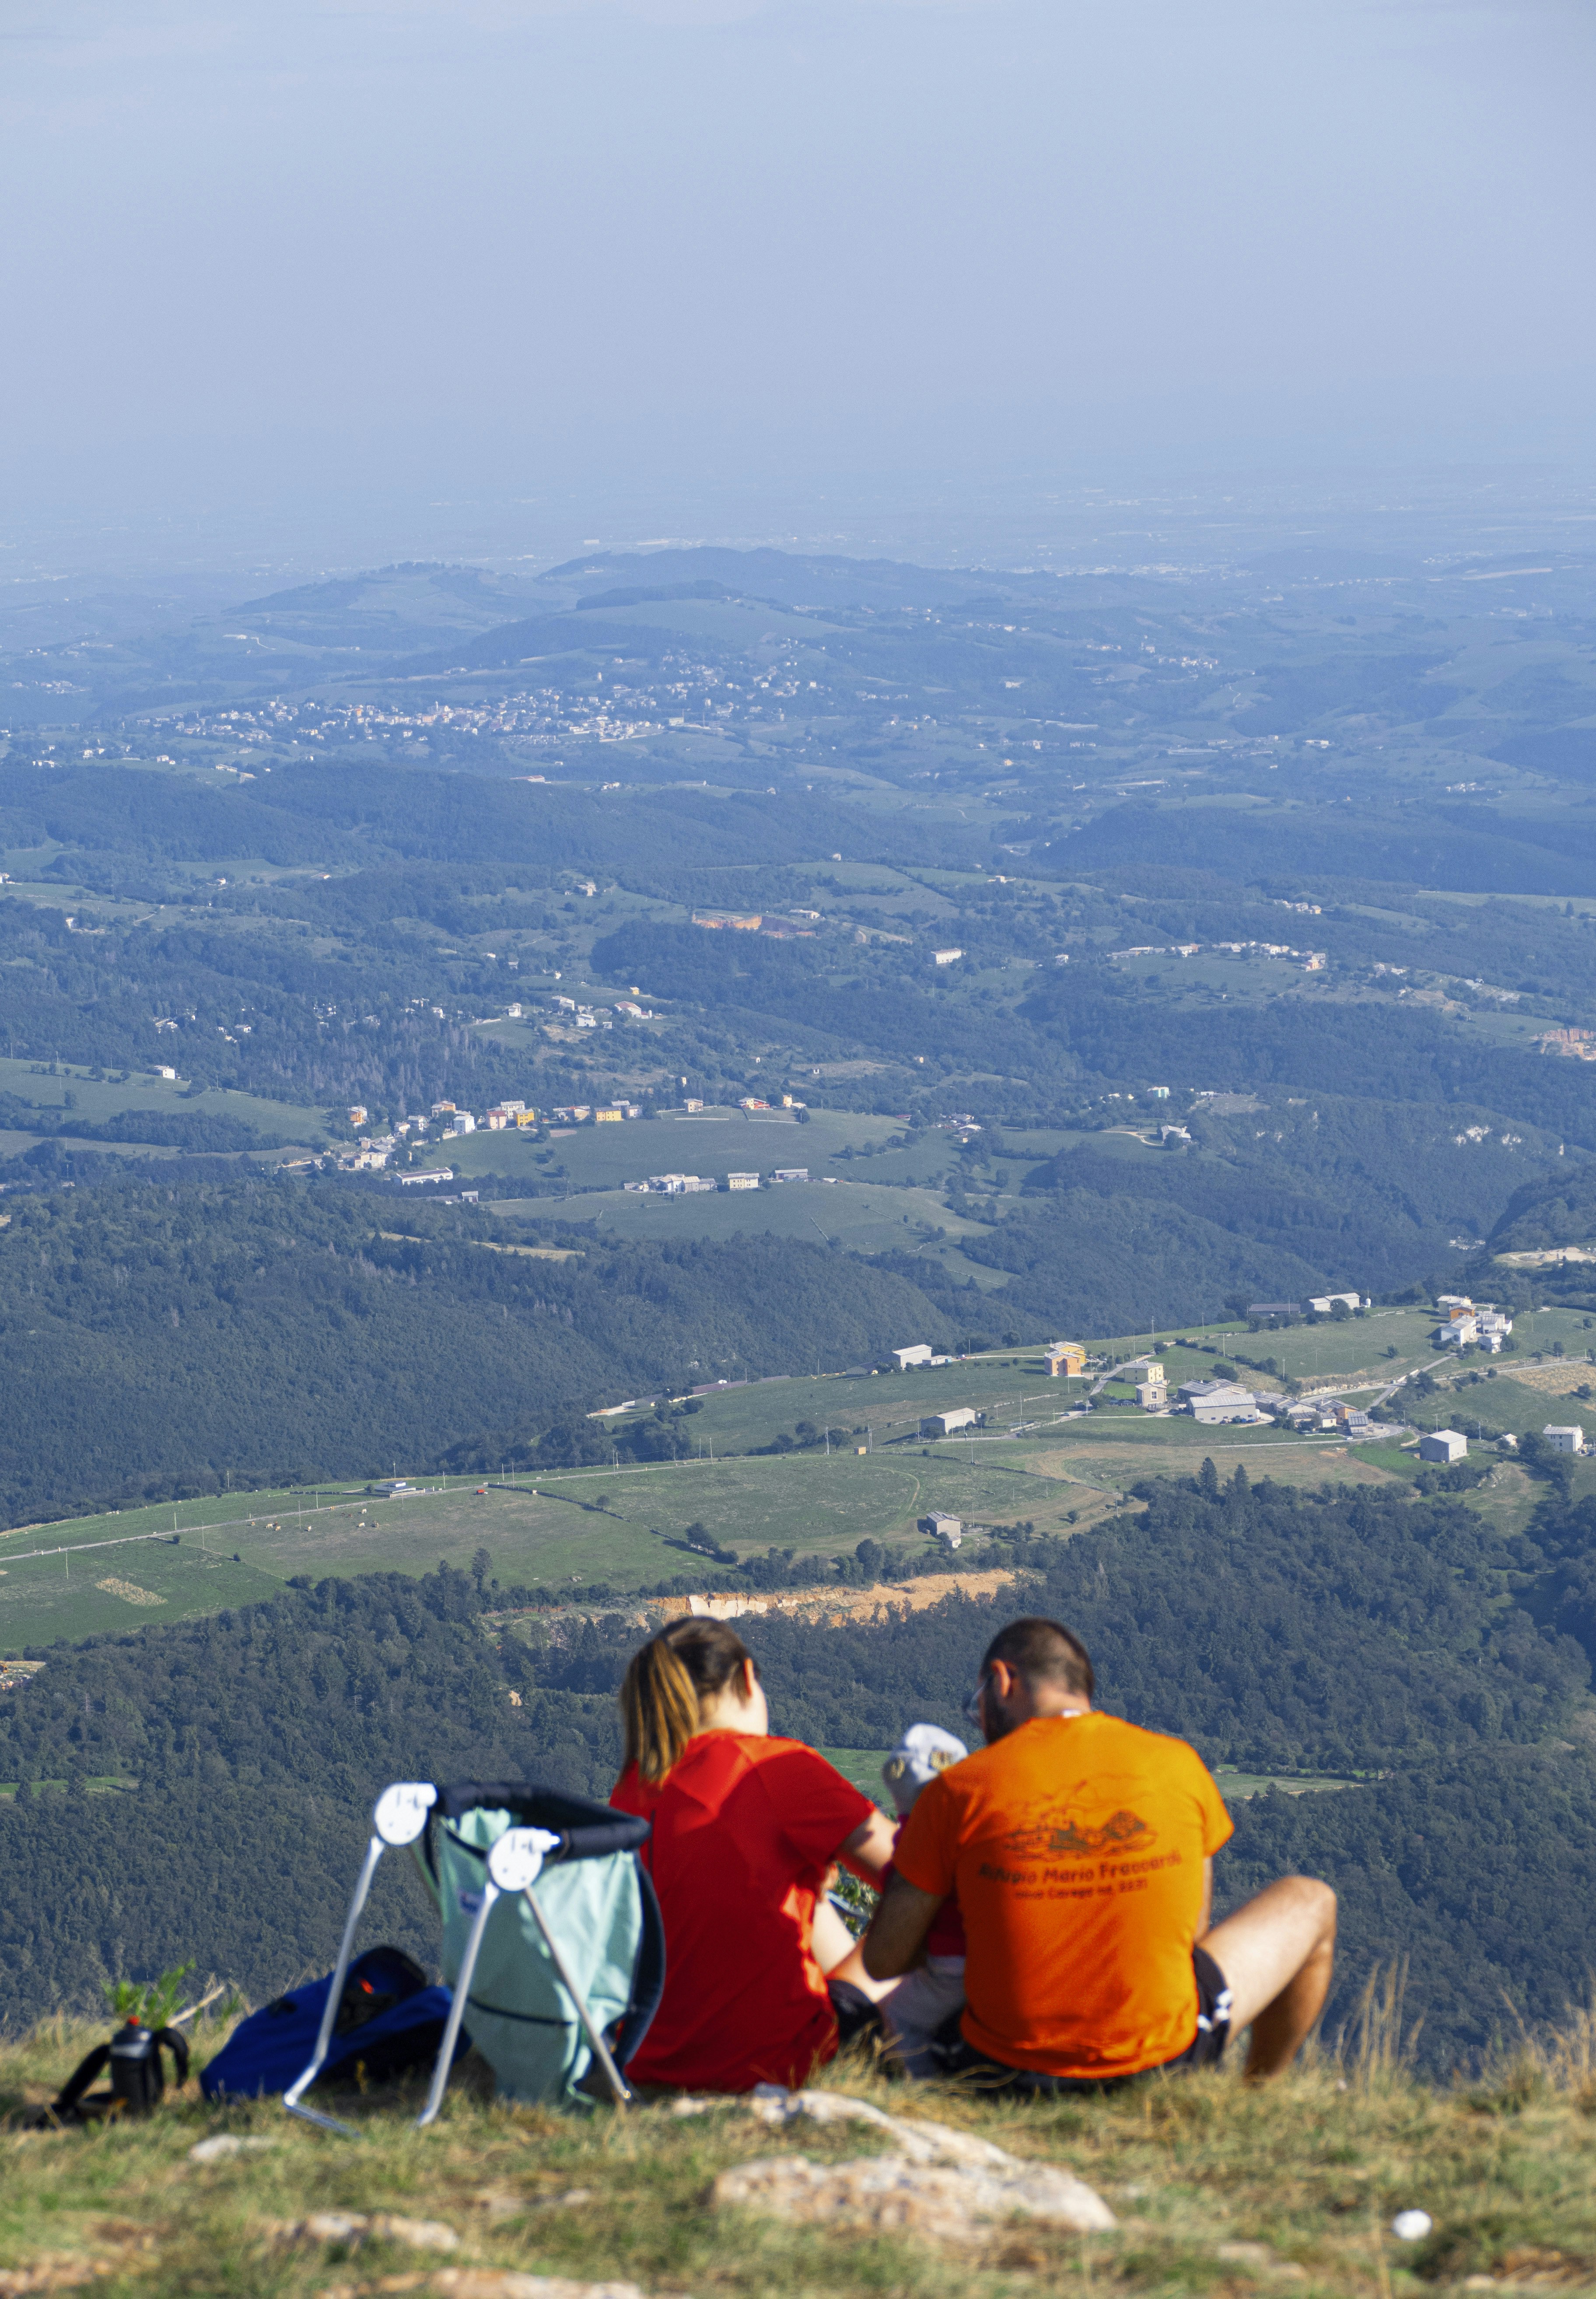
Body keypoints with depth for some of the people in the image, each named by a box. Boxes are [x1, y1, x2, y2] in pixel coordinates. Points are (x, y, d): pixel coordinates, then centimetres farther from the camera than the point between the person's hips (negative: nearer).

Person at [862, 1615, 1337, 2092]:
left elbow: (883, 1962, -1)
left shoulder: (959, 1790, -7)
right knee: (1310, 1902, 27)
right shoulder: (1178, 1764, -2)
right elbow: (1191, 1933, 10)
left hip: (1008, 2069, 1)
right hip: (1162, 2060, -1)